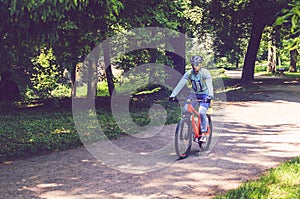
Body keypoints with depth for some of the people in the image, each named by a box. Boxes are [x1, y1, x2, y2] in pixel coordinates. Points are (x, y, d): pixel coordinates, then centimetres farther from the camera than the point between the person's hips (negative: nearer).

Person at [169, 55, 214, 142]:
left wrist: (210, 96, -51)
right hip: (194, 94, 4)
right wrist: (173, 95, -31)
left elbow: (210, 85, -33)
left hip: (205, 95, -4)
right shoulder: (189, 73, -12)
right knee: (186, 109, -19)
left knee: (201, 112, -24)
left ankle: (204, 134, -9)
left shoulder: (205, 73, -20)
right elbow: (180, 84, -19)